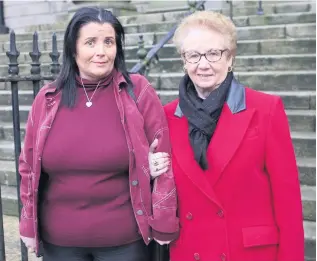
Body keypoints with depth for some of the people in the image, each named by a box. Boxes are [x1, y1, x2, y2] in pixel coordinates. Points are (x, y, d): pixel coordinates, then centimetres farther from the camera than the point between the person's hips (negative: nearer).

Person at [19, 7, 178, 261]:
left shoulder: (138, 91, -7)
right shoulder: (47, 99, -1)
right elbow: (30, 166, 7)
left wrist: (163, 223, -6)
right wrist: (29, 225, 7)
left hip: (124, 239, -2)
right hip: (58, 240, 3)